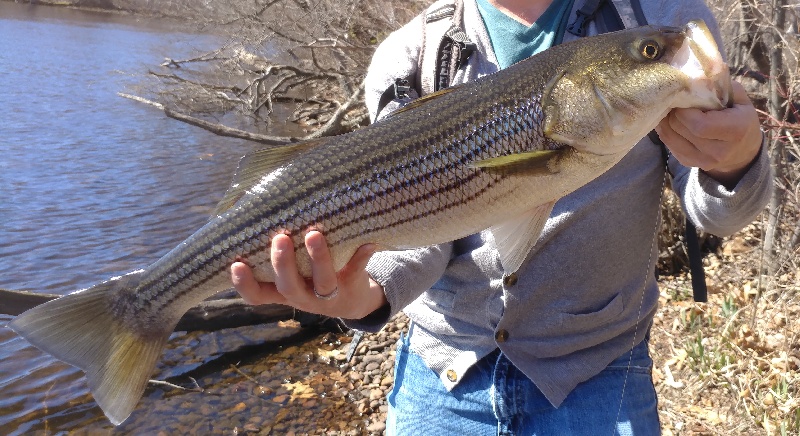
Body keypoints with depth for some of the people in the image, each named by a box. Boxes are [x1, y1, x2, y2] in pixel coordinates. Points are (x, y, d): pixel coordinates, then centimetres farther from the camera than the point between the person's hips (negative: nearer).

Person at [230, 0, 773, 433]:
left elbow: (713, 213, -4)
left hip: (595, 375, 0)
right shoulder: (408, 56, -6)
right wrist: (369, 289, -32)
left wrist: (737, 161, -27)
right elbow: (418, 223, -11)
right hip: (442, 370, 1)